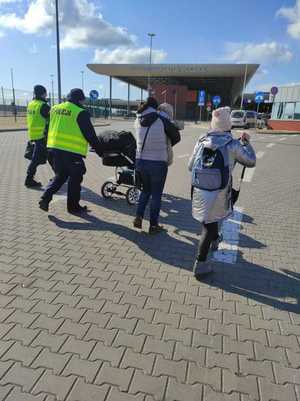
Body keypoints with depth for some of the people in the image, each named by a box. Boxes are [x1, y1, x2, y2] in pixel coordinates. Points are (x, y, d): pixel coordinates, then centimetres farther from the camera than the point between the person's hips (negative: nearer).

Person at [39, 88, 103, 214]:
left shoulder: (55, 109, 12)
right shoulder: (80, 113, -9)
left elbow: (51, 129, 20)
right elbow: (90, 135, -8)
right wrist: (100, 151, -1)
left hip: (54, 147, 7)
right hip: (72, 151, -7)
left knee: (60, 175, 21)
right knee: (75, 179, 8)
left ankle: (45, 198, 11)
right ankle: (73, 206, 17)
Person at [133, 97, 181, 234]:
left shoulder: (138, 121, 1)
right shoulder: (162, 121, -9)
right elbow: (176, 137, 3)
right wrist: (165, 145, 19)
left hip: (140, 161, 4)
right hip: (158, 163, -4)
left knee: (145, 190, 25)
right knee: (156, 194, 9)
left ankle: (138, 217, 17)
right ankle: (153, 225, 17)